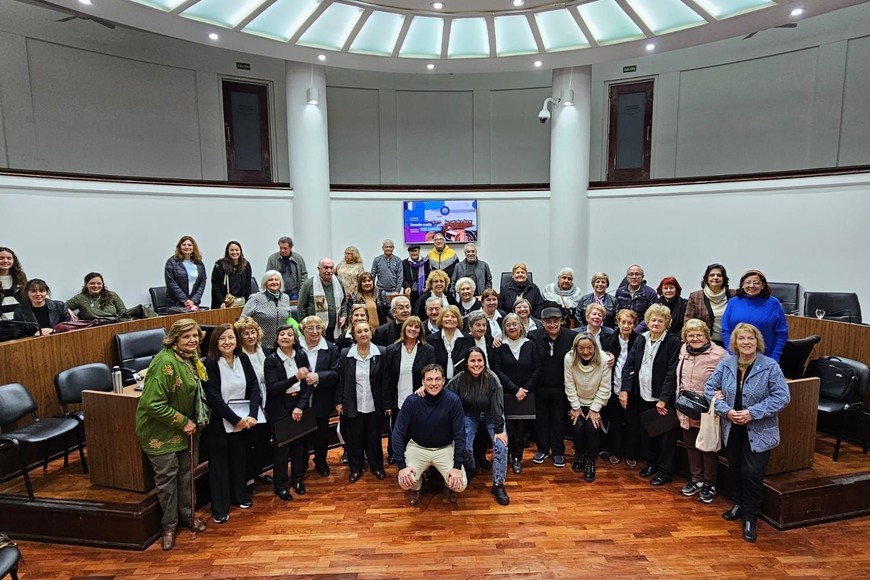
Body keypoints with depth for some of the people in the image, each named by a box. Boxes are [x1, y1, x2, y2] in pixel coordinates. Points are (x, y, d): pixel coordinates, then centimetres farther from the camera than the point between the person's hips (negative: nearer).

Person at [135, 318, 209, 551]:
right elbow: (153, 404, -28)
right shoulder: (165, 362, -27)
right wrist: (182, 422, -21)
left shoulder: (192, 360, 1)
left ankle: (186, 515, 35)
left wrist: (192, 422, 4)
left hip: (185, 427, 7)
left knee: (186, 472, 17)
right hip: (161, 430, -7)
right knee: (167, 477, 6)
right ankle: (169, 526, 25)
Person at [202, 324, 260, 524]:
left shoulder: (243, 359, -2)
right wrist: (235, 419, -19)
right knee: (219, 464, 8)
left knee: (239, 459, 16)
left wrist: (252, 415, -16)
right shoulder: (209, 364, -15)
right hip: (219, 423, -4)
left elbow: (255, 388, -4)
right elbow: (213, 398, -19)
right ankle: (219, 508, 22)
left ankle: (240, 496, 36)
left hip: (243, 421, 4)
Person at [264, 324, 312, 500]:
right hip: (279, 410, -3)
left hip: (300, 407, 3)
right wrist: (296, 377, -26)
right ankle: (281, 485, 23)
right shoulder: (271, 360, -9)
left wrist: (300, 407, -11)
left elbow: (308, 385, -1)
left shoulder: (301, 356, -1)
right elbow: (271, 388, -17)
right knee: (281, 448, 5)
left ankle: (297, 479, 31)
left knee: (299, 444, 10)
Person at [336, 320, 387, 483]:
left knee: (374, 438, 14)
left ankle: (377, 466, 33)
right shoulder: (346, 354, -4)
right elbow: (340, 380, 0)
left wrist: (386, 402, -2)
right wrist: (339, 401, -2)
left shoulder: (380, 353, -6)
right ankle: (355, 468, 30)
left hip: (374, 405, 0)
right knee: (354, 438, 12)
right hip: (353, 405, 0)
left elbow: (385, 380, -2)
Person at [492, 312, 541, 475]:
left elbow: (537, 369, 2)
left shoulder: (530, 345, 4)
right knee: (508, 426, -6)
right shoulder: (500, 346, -1)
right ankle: (515, 457, 13)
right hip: (506, 394, -1)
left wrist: (525, 389, -8)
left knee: (521, 426, 4)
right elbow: (497, 371, -6)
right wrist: (515, 389, -13)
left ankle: (517, 457, 19)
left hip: (526, 394, 1)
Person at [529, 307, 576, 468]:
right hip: (540, 388, 1)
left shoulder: (571, 337, -7)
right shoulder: (534, 337, -7)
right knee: (541, 419, 14)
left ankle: (558, 452, 29)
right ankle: (542, 449, 33)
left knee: (559, 420, 12)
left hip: (561, 388, 0)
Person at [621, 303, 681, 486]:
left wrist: (663, 399, -18)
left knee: (665, 435, 6)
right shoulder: (640, 340, 5)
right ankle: (651, 463, 34)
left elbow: (672, 373, -14)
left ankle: (665, 471, 20)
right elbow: (629, 366, 4)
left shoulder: (673, 342, -10)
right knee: (646, 431, 16)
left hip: (663, 398, -5)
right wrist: (625, 389, -5)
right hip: (643, 396, 5)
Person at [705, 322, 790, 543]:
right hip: (733, 429, 4)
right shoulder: (726, 364, -3)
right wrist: (726, 410, -11)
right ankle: (738, 504, 41)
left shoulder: (770, 366, -14)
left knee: (753, 474, -1)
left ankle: (750, 519, 16)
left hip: (759, 432, -4)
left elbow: (782, 397, -15)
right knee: (735, 469, 19)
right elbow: (710, 388, 2)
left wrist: (753, 413, -20)